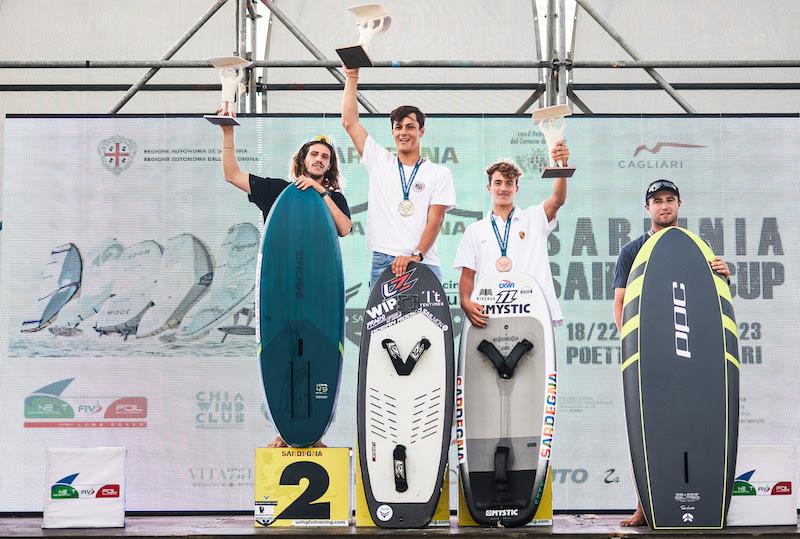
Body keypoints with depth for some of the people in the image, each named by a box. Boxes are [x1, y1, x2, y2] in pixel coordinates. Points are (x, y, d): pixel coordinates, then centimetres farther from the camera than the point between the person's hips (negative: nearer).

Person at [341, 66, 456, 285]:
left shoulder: (439, 174, 10)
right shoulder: (379, 162, 16)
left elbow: (435, 220, -1)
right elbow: (349, 122, 13)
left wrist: (416, 255, -15)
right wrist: (352, 77, 12)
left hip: (423, 265, -2)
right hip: (382, 263, 2)